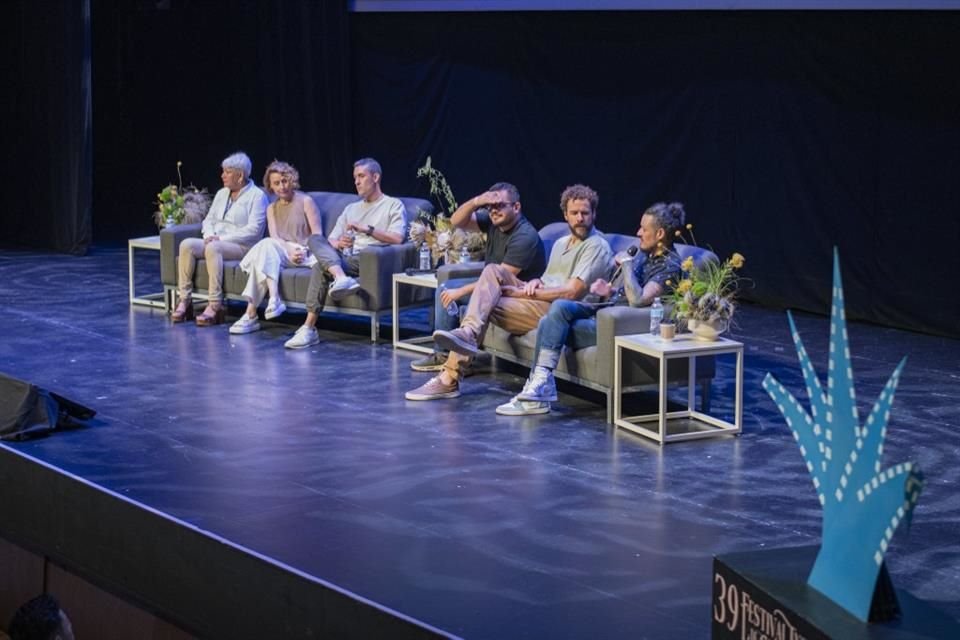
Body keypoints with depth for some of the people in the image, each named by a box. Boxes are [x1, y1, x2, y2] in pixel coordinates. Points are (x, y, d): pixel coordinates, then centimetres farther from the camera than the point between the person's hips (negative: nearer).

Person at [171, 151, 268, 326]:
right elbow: (209, 220, 19)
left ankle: (215, 305, -40)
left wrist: (222, 238, -18)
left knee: (213, 248, -38)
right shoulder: (222, 194, 20)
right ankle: (184, 301, -24)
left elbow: (253, 230, -13)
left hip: (242, 246, -7)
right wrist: (210, 235, -5)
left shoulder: (257, 196, -3)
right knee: (186, 244, -22)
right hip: (215, 241, 7)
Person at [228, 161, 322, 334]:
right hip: (283, 253, 3)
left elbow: (317, 234, -1)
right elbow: (274, 238, 5)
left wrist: (304, 251, -20)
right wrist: (290, 250, -16)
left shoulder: (305, 201, 7)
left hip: (304, 254, -3)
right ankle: (274, 299, -48)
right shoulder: (272, 209, 21)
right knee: (266, 245, -31)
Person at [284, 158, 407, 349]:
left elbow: (397, 238, -6)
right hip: (344, 259, 5)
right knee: (316, 239, -26)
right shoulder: (351, 208, 31)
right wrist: (338, 243, -5)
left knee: (320, 267, -29)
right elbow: (332, 240, 20)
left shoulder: (393, 205, 12)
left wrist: (367, 229, -13)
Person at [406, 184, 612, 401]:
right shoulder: (561, 243, 23)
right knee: (493, 270, -15)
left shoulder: (597, 246, -6)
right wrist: (535, 283, -2)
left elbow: (572, 292, -16)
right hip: (539, 300, 8)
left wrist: (522, 293, -12)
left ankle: (449, 379, -24)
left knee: (486, 306, -20)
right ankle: (468, 332, -35)